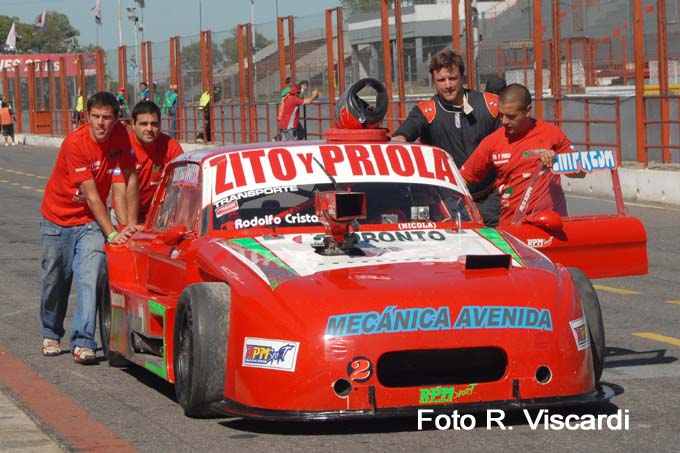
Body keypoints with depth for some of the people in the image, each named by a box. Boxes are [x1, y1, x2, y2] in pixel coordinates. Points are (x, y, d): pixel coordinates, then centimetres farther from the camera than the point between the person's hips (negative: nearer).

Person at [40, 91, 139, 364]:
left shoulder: (119, 134, -11)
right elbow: (91, 195, -25)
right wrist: (111, 234, -27)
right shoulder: (75, 144, -25)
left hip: (91, 220, 2)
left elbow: (130, 178, -1)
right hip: (58, 218, -2)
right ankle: (50, 335, 33)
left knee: (91, 276, -16)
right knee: (55, 281, 9)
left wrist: (132, 224, -4)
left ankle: (83, 343, -19)